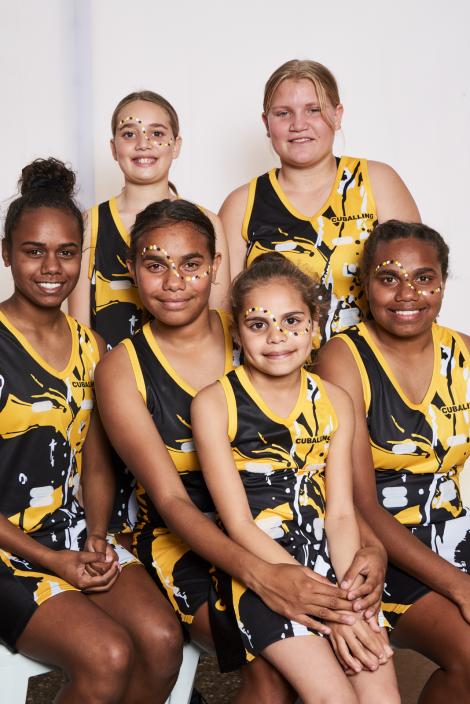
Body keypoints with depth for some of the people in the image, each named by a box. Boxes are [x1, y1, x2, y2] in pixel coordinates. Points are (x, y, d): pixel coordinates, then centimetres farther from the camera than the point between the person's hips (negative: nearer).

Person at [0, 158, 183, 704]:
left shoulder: (90, 346, 8)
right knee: (108, 657, -24)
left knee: (162, 640, -17)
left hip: (74, 533, 5)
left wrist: (96, 538, -4)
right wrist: (53, 561, -15)